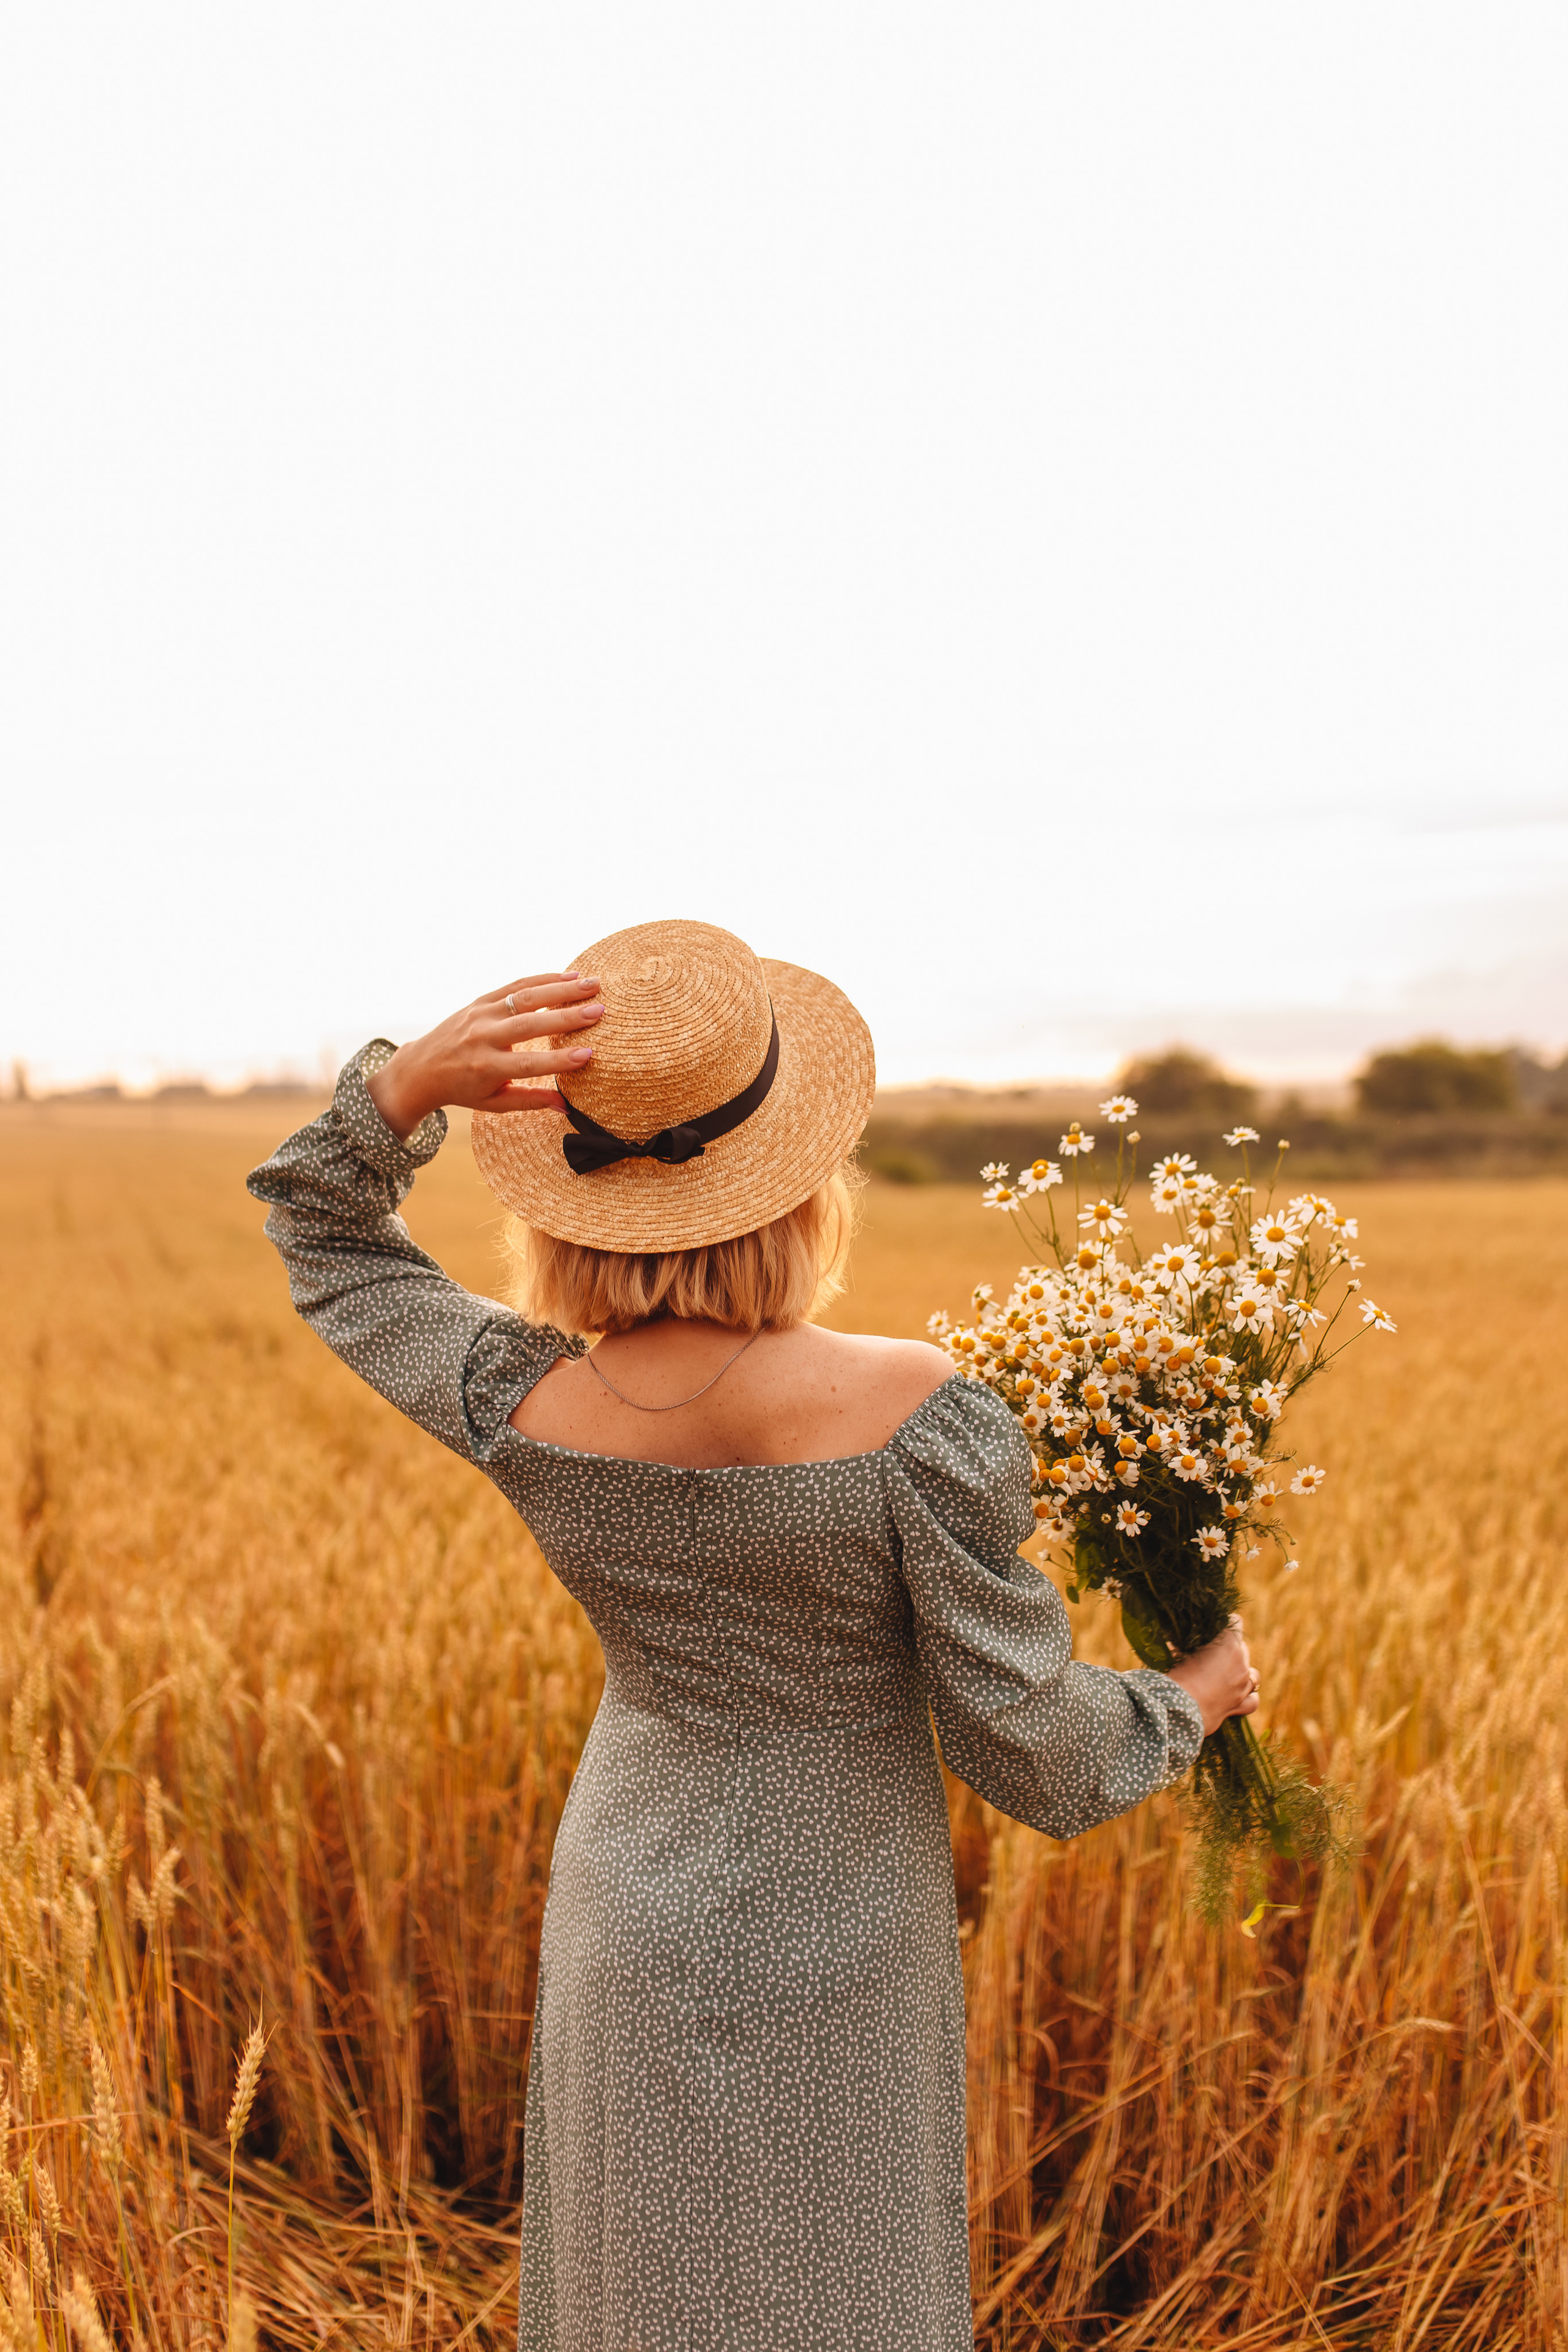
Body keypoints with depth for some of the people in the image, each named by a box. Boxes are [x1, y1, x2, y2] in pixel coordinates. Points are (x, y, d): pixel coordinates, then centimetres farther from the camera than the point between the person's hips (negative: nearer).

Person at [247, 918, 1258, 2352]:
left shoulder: (519, 1410, -21)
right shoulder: (918, 1415, -30)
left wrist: (418, 1075, -22)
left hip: (632, 1932, 3)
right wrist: (1185, 1708, 2)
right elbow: (1028, 1748, -19)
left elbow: (327, 1233, -2)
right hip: (840, 1962, -2)